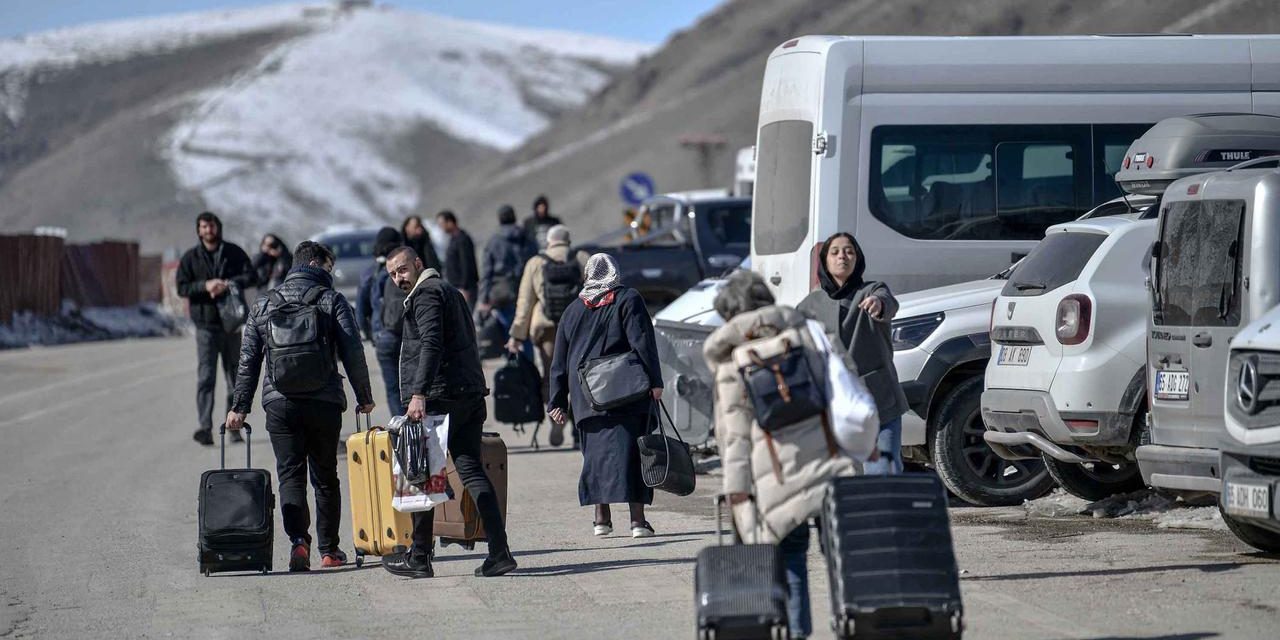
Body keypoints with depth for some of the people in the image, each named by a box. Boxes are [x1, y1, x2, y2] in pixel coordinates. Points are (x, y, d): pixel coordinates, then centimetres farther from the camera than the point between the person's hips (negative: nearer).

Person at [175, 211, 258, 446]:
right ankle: (205, 427, -19)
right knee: (206, 378, -12)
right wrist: (205, 286, -18)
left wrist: (228, 284, -18)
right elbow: (182, 287, -1)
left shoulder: (234, 253, 5)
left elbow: (252, 276, -2)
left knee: (235, 378, 8)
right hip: (206, 325, -2)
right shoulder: (191, 257, 3)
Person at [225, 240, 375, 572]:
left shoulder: (263, 305, 10)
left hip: (280, 404, 1)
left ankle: (298, 539, -21)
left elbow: (248, 361, 9)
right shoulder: (332, 301, 0)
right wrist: (364, 397, 5)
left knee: (290, 474, 1)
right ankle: (329, 549, 18)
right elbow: (353, 354, -5)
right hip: (324, 403, -1)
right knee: (326, 476, 12)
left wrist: (240, 406, 12)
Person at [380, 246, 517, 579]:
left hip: (440, 397, -9)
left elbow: (431, 344, -20)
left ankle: (419, 557, 4)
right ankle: (499, 553, -6)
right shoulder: (450, 291, 25)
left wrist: (419, 394, -27)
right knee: (471, 470, 4)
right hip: (470, 395, 9)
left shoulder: (426, 293, -6)